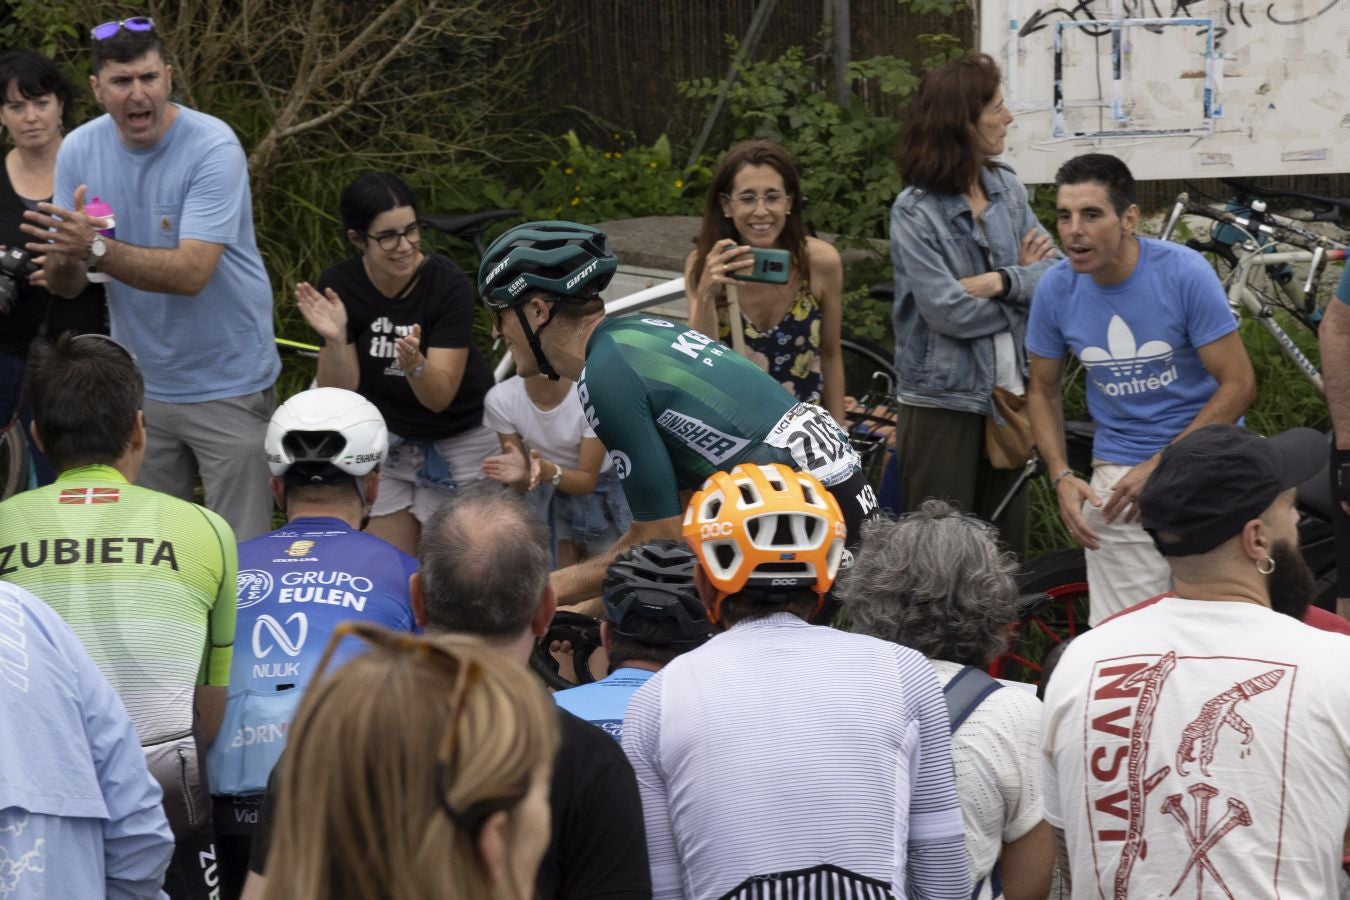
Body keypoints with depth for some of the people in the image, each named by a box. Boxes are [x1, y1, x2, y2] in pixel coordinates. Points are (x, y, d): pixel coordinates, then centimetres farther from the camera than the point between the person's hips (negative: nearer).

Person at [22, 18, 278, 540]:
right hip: (141, 383, 5)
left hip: (227, 385, -5)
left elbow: (191, 273, -26)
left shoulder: (213, 147, -18)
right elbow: (64, 286, -2)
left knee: (242, 553, -1)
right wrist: (64, 256, -25)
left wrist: (96, 250, -37)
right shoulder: (79, 151, -2)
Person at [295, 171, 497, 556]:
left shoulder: (447, 282, -23)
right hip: (384, 442, 3)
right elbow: (337, 395, -14)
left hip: (458, 443, -3)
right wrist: (335, 339, -32)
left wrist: (414, 363, -44)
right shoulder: (339, 286, -15)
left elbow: (439, 397, -24)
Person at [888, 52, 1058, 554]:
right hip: (942, 403, -6)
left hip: (1007, 394, 6)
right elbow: (950, 312, -19)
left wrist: (999, 282, -18)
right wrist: (1023, 279, -6)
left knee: (1006, 543, 10)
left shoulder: (1006, 188, 6)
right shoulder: (915, 211, -12)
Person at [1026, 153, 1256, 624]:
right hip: (1117, 474, 3)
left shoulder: (1183, 272, -14)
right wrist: (1061, 477, -4)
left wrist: (1159, 467, -16)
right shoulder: (1056, 288, -4)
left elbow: (1238, 385, -12)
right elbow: (1043, 391, 11)